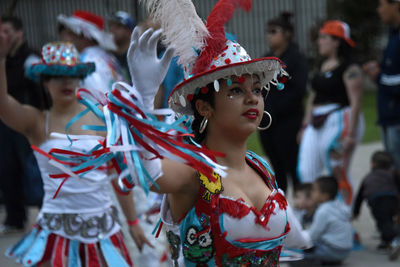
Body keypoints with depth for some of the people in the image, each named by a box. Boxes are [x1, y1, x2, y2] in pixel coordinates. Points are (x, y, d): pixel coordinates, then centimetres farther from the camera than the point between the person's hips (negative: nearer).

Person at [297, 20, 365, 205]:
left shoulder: (349, 69, -10)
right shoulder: (322, 65, 16)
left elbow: (355, 103, -16)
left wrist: (351, 134, -21)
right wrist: (306, 125, 17)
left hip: (339, 121, -8)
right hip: (317, 125, 9)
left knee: (338, 174, -6)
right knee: (305, 173, 0)